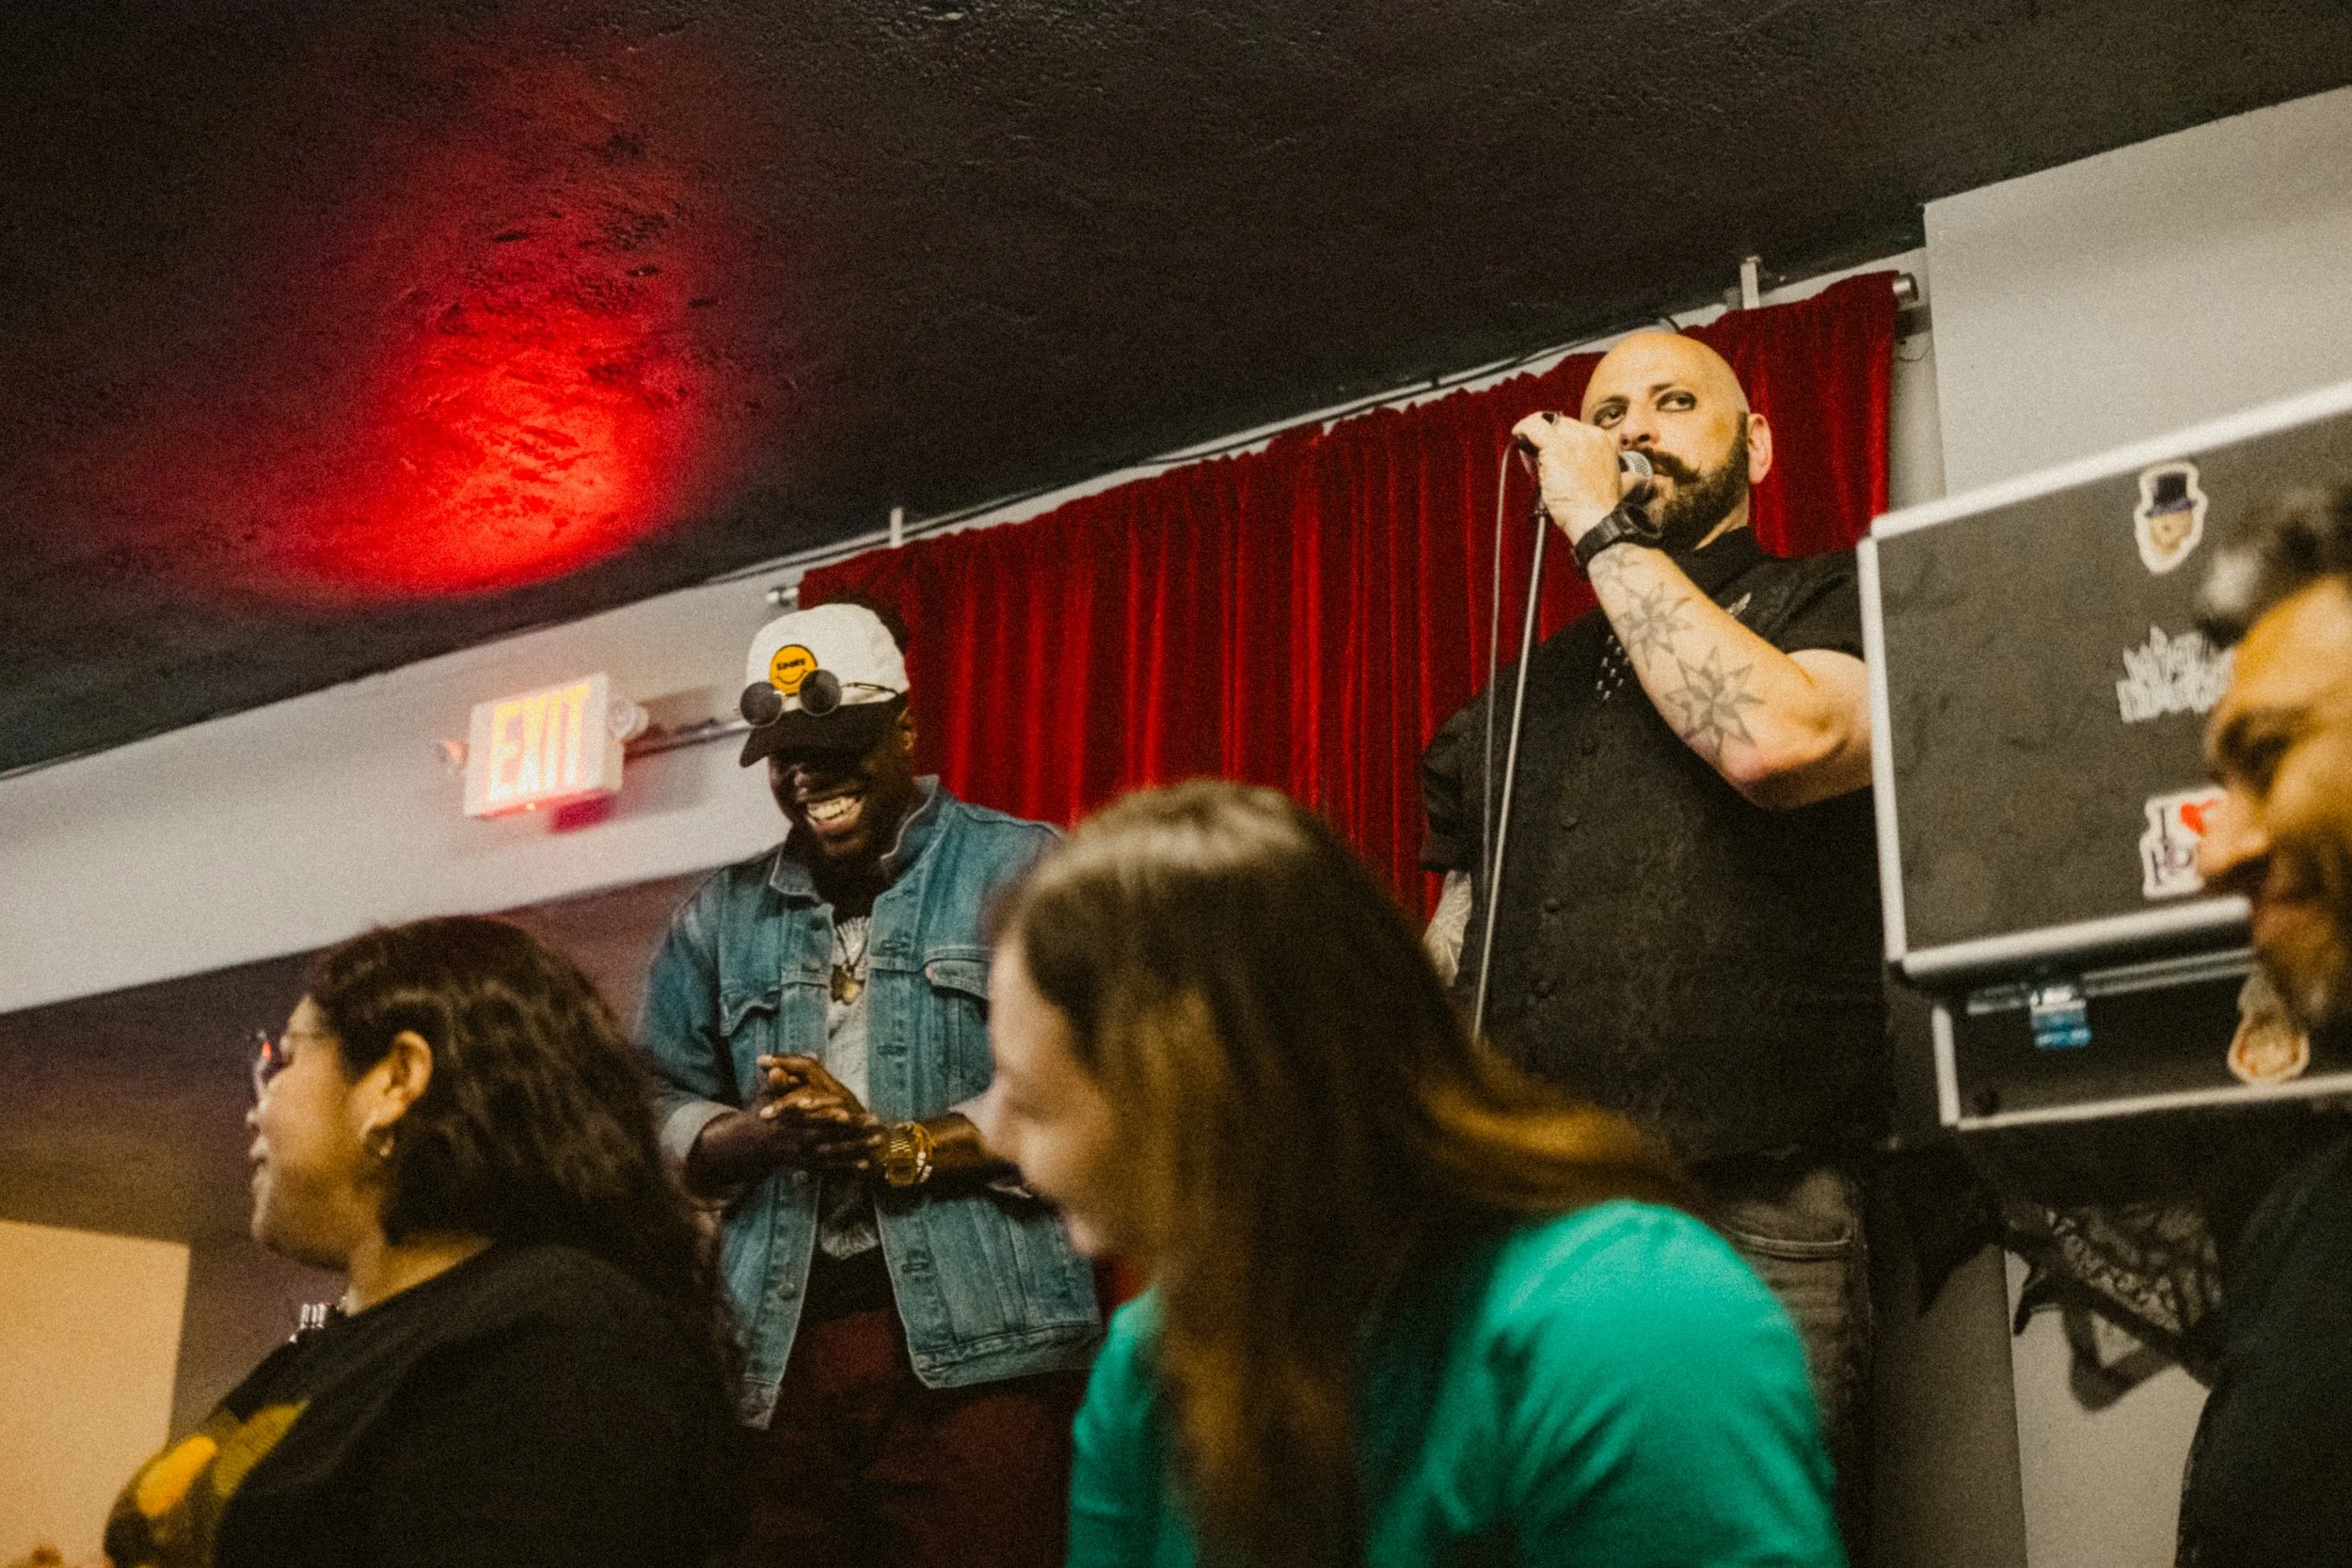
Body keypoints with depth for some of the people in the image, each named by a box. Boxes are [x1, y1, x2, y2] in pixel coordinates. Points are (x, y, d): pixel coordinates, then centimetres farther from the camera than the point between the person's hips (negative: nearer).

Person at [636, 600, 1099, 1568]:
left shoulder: (1021, 872, 4)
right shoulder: (721, 918, 18)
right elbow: (656, 1113, 12)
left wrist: (898, 1149, -13)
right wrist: (761, 1133, -8)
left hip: (978, 1348, -3)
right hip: (778, 1348, 4)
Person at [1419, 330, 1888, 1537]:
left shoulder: (1836, 607, 8)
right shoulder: (1524, 688, 23)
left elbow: (1775, 738, -17)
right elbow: (1445, 966, 24)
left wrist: (1603, 528, -5)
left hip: (1750, 1233, -5)